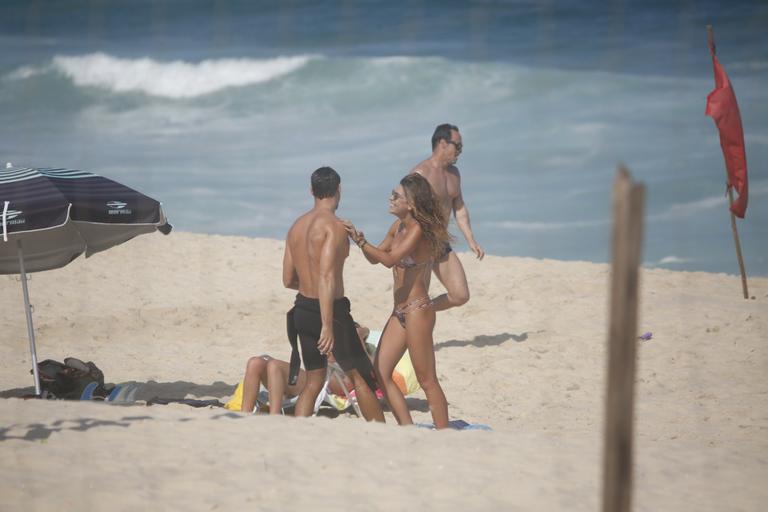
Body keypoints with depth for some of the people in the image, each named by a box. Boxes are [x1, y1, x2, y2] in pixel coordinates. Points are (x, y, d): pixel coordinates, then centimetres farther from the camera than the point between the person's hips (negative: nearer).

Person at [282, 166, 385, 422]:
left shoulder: (296, 226, 8)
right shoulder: (334, 226, -15)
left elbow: (288, 279, 12)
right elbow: (327, 276, -24)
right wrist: (328, 326, -28)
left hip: (302, 309, 7)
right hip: (330, 309, -7)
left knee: (313, 381, 14)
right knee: (360, 376, 6)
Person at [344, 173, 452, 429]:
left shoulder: (418, 229, -16)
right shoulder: (399, 226, 10)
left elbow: (390, 259, -26)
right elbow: (375, 258, 17)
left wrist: (361, 241, -26)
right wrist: (360, 240, 0)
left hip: (417, 312, -10)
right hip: (400, 312, 10)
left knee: (427, 380, -4)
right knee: (380, 373, 9)